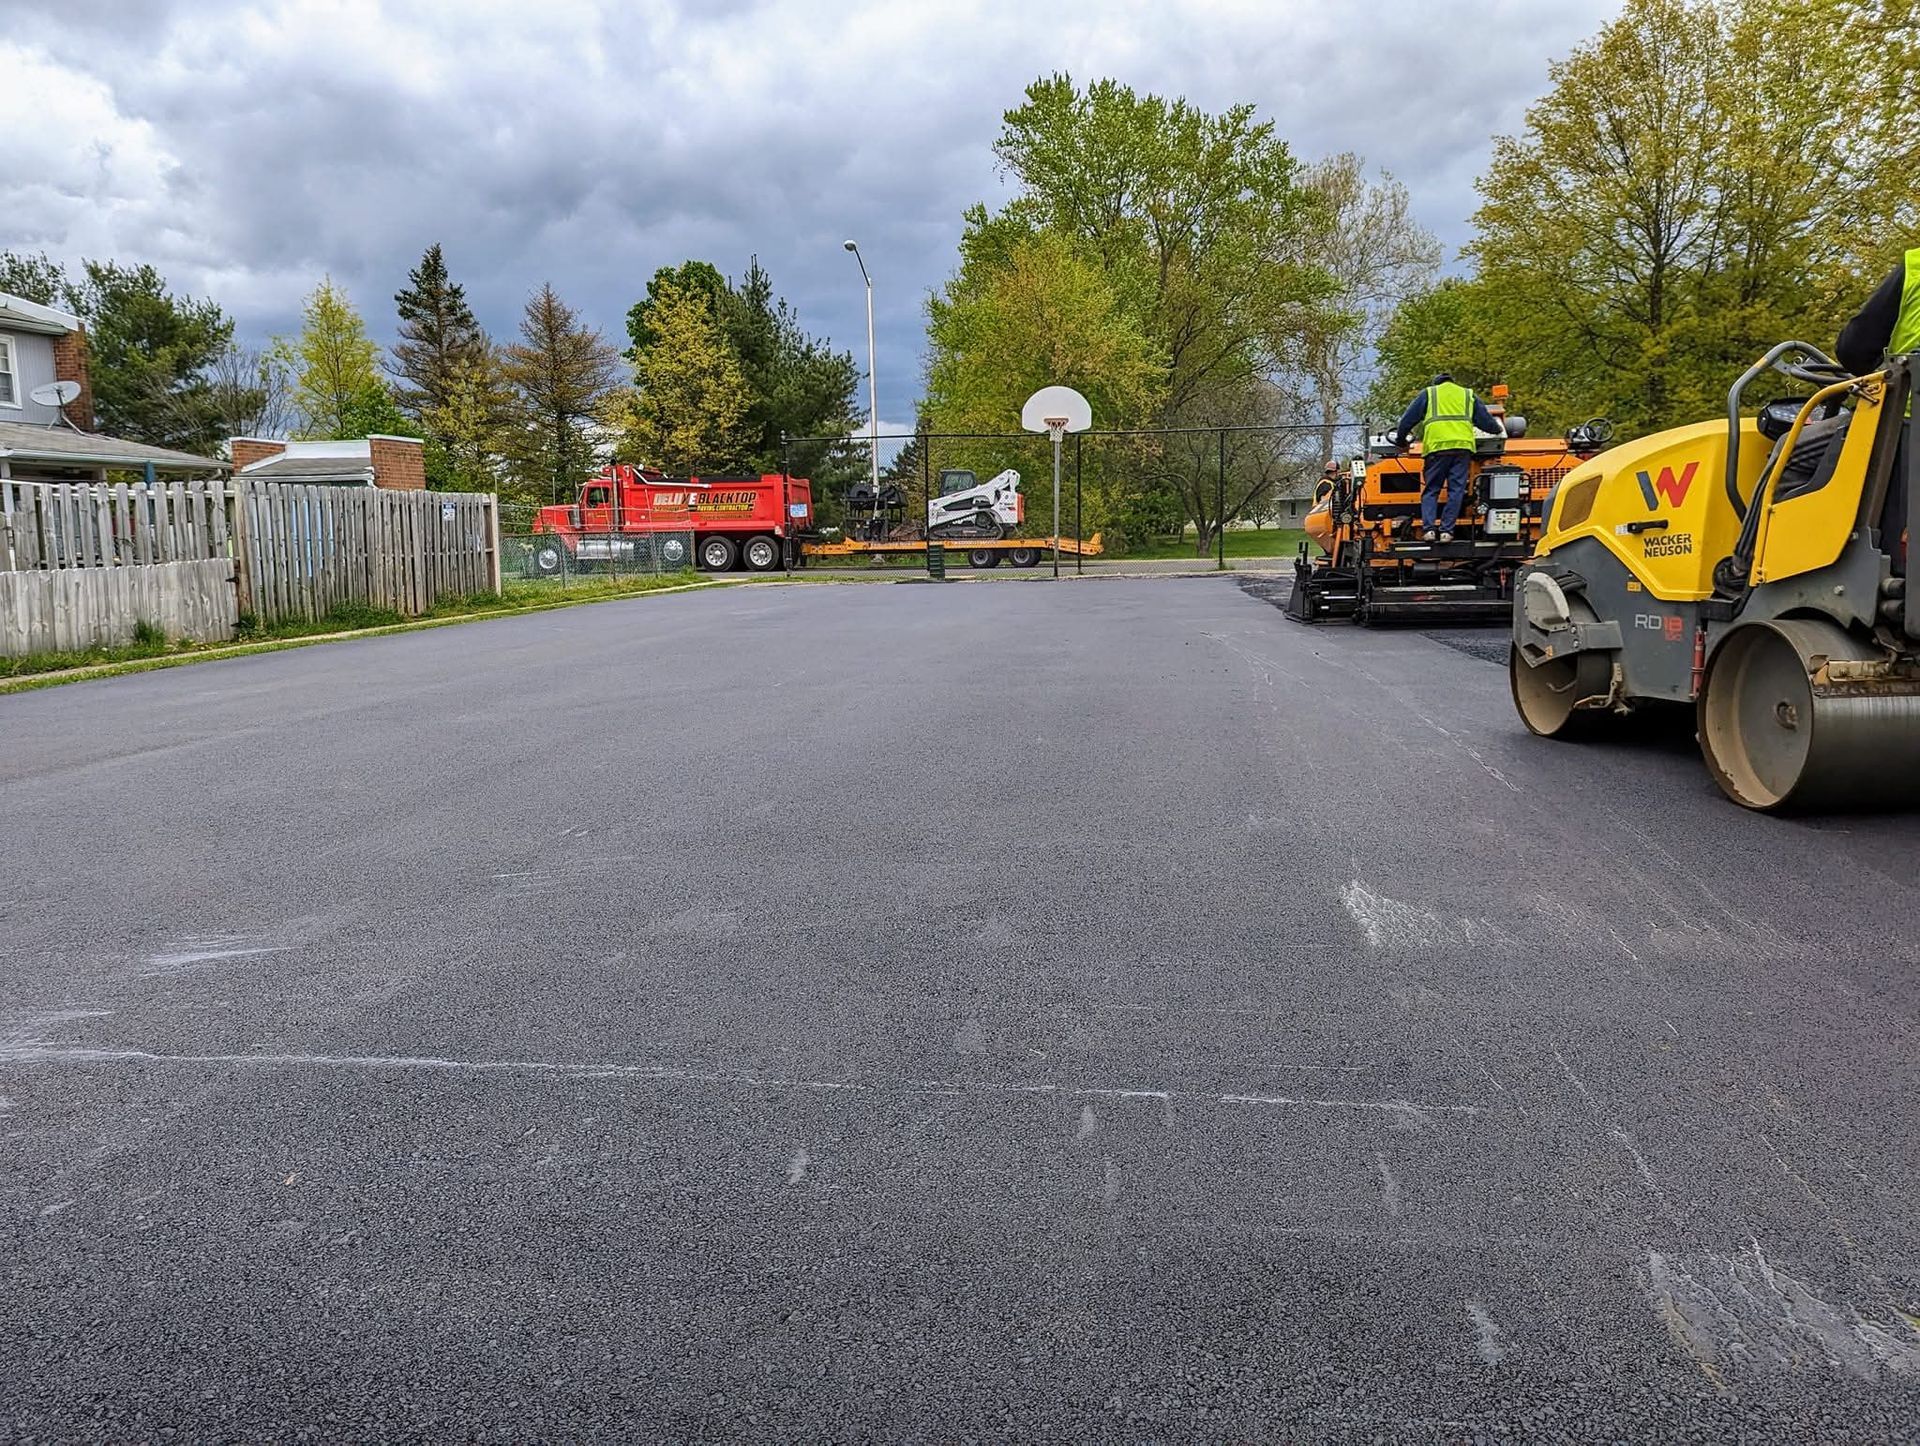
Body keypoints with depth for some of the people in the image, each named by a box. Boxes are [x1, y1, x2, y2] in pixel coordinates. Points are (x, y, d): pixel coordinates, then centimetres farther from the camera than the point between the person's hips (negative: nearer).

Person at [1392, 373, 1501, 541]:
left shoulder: (1428, 393, 20)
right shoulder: (1468, 395, 25)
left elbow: (1408, 419, 15)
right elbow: (1486, 420, 27)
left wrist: (1402, 439, 29)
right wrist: (1498, 430, 47)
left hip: (1436, 446, -1)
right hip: (1463, 446, 1)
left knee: (1430, 490, 3)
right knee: (1456, 491, 1)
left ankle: (1429, 528, -11)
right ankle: (1447, 530, -6)